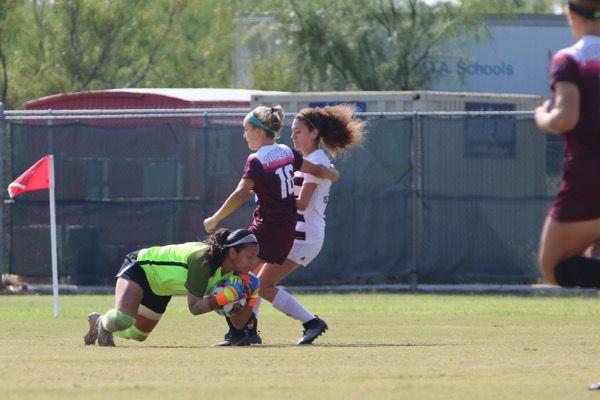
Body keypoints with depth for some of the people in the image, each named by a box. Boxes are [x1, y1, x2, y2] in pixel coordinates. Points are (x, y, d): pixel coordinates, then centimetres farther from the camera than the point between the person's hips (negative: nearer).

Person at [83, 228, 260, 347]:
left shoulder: (233, 274, -14)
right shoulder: (203, 259, -37)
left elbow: (237, 323, -10)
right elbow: (194, 307, -35)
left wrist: (250, 300, -27)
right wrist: (222, 299, -49)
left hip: (159, 287, 8)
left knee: (138, 335, 19)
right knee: (122, 320, -31)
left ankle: (98, 321, 45)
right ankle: (103, 323, 4)